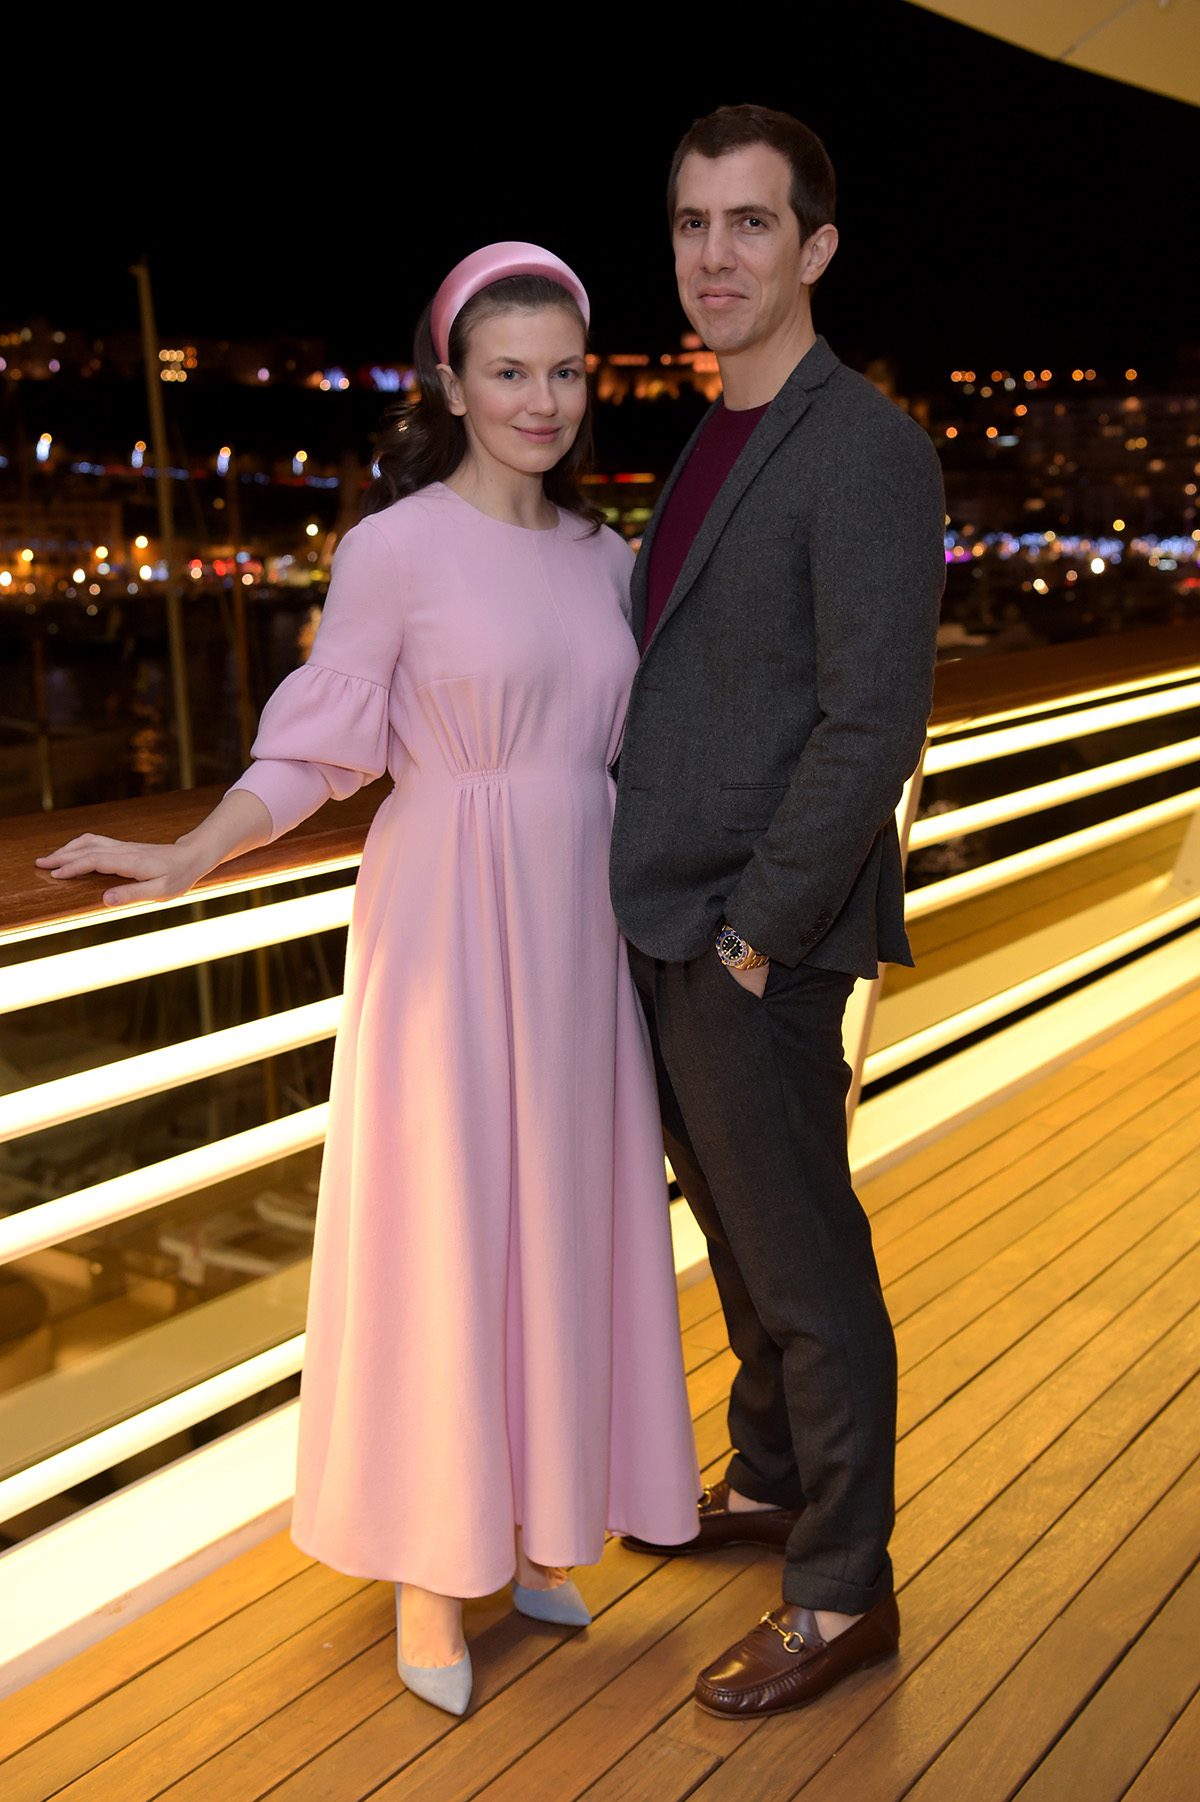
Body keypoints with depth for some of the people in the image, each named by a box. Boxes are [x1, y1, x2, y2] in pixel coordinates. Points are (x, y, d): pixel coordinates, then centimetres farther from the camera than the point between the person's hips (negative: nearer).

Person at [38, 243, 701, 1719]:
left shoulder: (601, 556, 10)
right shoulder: (394, 548, -7)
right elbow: (315, 749, -9)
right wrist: (189, 857, -22)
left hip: (575, 934, 6)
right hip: (446, 932, -5)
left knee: (559, 1221, 11)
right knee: (437, 1232, 1)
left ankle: (531, 1516, 29)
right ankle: (429, 1561, 18)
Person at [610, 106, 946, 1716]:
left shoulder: (864, 450, -16)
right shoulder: (720, 447, 13)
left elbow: (874, 725, -22)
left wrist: (757, 937, -19)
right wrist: (670, 915, 13)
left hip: (757, 942, -9)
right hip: (673, 922, 9)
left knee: (806, 1265, 4)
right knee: (740, 1230, 22)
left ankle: (842, 1590, 21)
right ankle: (769, 1483, 41)